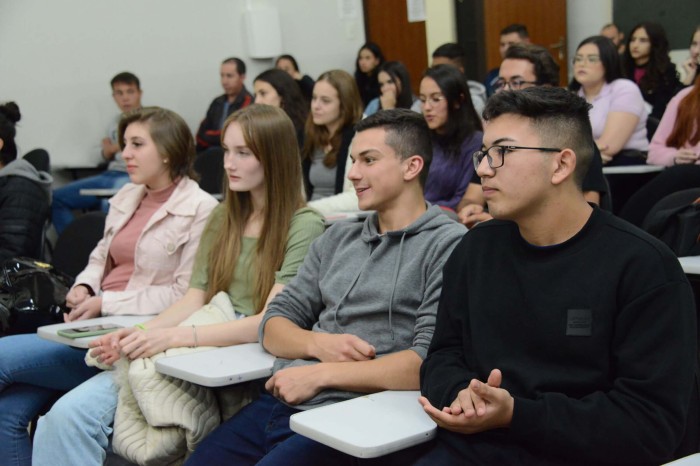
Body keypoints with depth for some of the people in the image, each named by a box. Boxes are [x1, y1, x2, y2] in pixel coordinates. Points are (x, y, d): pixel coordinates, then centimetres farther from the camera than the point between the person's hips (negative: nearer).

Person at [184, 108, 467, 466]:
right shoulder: (336, 240, 17)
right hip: (276, 403, 7)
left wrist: (319, 375, -14)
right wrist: (319, 344, -7)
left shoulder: (448, 245, -6)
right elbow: (274, 325, 15)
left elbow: (431, 362, -17)